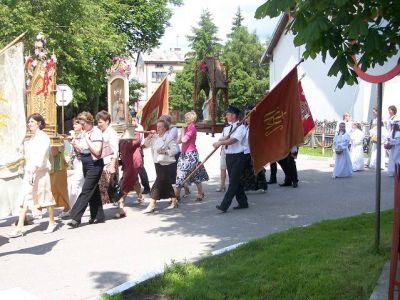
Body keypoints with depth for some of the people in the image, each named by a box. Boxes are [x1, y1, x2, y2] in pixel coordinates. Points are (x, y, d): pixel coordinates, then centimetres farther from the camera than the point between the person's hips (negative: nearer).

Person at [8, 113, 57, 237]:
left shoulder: (43, 138, -9)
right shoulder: (30, 139, 15)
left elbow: (40, 157, -18)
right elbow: (28, 156, 16)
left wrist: (33, 171, -25)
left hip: (40, 171, -7)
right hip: (29, 171, 7)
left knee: (45, 197, 4)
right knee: (25, 199, 1)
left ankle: (52, 223, 19)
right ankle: (19, 228, 0)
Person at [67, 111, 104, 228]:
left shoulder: (96, 133, -13)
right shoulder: (84, 133, 11)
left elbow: (97, 152, -22)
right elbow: (82, 151, 18)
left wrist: (87, 140, -20)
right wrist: (76, 146, -2)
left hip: (95, 165, -9)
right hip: (86, 165, 9)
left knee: (86, 191, -9)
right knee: (93, 191, 13)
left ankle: (75, 218, -10)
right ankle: (98, 216, 21)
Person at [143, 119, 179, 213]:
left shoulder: (168, 137, -13)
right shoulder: (155, 137, 9)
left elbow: (175, 149, -19)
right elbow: (146, 144, 14)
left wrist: (166, 152, -28)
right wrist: (149, 136, -1)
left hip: (166, 164, -8)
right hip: (158, 163, 8)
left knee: (158, 184, -7)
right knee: (166, 183, 16)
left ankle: (152, 205, -2)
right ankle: (174, 201, 31)